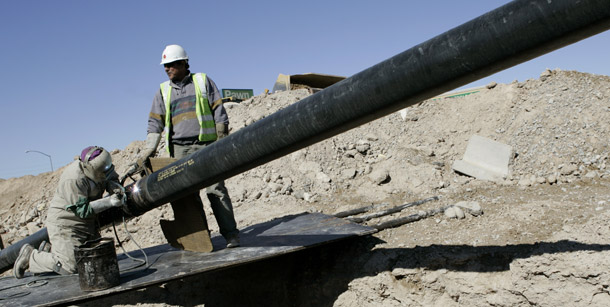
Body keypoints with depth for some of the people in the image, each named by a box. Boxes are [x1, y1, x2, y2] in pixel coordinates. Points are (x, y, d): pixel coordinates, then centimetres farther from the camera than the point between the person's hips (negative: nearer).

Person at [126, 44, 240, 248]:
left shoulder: (203, 81, 10)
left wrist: (223, 140, 0)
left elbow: (219, 111, 8)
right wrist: (147, 152, 5)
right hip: (180, 150, 3)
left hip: (206, 145, -3)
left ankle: (231, 234, -5)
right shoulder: (163, 91, 16)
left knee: (216, 189, -9)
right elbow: (155, 123, 15)